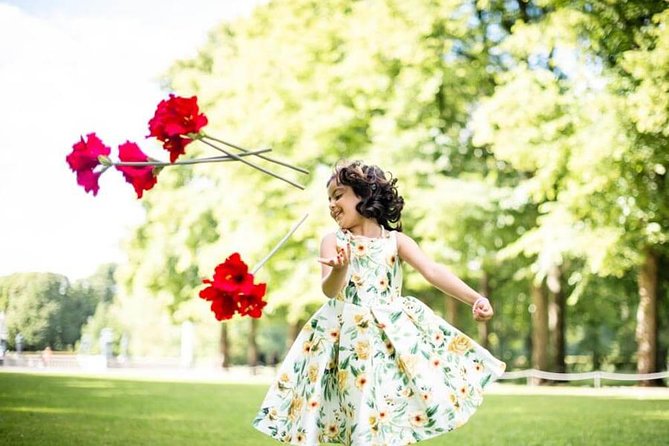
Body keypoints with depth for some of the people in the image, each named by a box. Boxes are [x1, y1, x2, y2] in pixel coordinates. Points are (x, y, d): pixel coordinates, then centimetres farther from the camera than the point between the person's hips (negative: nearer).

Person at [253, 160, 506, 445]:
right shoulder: (334, 241, 4)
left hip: (393, 334, 1)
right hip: (348, 336, -1)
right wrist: (339, 269, -34)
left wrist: (475, 298, -21)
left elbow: (433, 271, -6)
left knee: (394, 419, 0)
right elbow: (330, 290, -10)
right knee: (358, 413, -2)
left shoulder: (395, 241, 5)